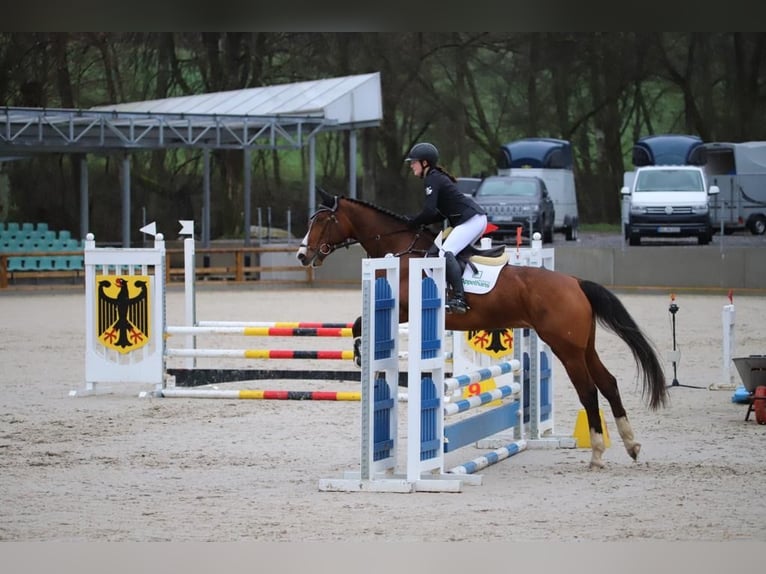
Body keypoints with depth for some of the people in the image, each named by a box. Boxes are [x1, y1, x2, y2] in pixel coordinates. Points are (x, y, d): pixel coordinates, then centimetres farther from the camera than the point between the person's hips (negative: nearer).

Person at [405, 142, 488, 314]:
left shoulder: (432, 179, -9)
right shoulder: (436, 177, 22)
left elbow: (429, 211, -18)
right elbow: (440, 214, 21)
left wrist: (410, 223, -4)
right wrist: (420, 223, 10)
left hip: (471, 220, -11)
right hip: (476, 218, 11)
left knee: (447, 252, -23)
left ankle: (459, 298, -35)